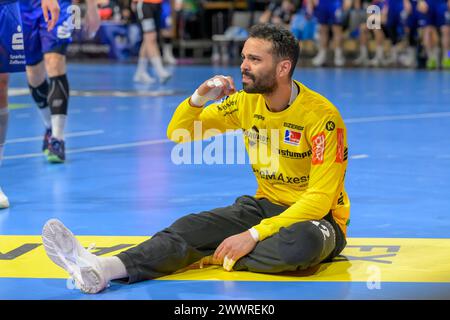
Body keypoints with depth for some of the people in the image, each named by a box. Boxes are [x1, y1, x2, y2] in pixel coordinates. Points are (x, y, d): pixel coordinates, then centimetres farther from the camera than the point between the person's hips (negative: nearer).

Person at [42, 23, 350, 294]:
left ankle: (217, 256, -26)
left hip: (317, 217, -5)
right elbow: (178, 133, 7)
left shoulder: (321, 115, -20)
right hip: (266, 205, 5)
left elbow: (320, 198, -24)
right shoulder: (246, 102, 0)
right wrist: (198, 99, -15)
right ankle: (103, 268, -42)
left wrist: (254, 234, -30)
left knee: (303, 242, -42)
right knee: (191, 227, -21)